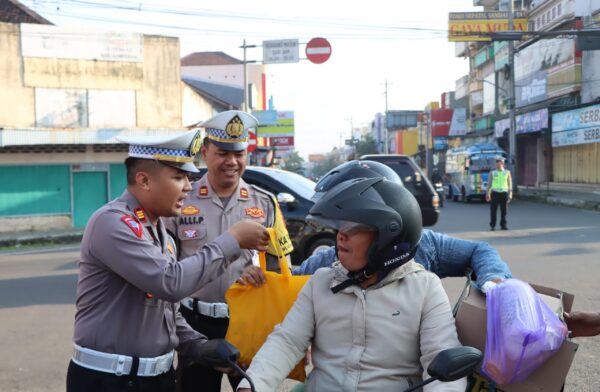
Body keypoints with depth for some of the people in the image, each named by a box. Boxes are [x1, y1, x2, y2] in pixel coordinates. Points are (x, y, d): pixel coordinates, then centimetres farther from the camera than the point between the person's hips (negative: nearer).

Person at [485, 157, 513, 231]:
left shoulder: (507, 172, 8)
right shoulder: (492, 173, 7)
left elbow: (510, 184, 7)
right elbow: (489, 184, 7)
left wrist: (510, 194, -1)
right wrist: (488, 194, -1)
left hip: (504, 193, 1)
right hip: (495, 193, -1)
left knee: (504, 210, 3)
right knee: (493, 210, -2)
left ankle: (503, 225, 12)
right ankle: (492, 226, 3)